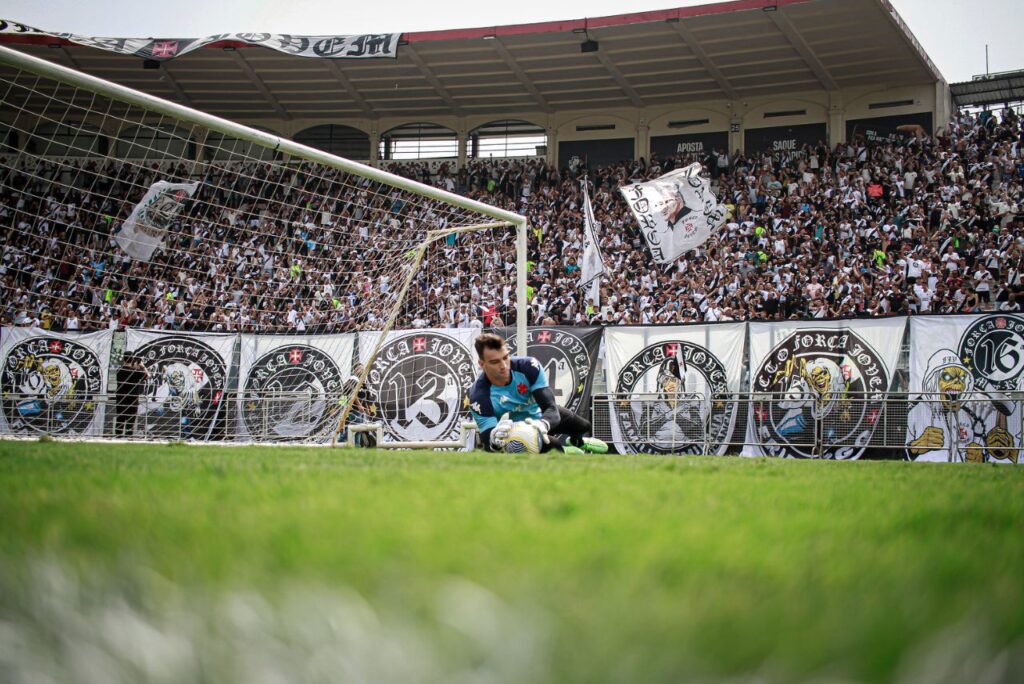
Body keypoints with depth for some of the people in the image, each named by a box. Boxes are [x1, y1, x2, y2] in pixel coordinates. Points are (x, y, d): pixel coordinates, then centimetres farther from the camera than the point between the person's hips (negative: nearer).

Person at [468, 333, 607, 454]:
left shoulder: (528, 366, -33)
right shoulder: (479, 395, -38)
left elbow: (551, 407, -37)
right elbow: (488, 442, -40)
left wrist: (543, 424, -62)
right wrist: (495, 438, -66)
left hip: (540, 416, 3)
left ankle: (577, 441, 55)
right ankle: (558, 446, 7)